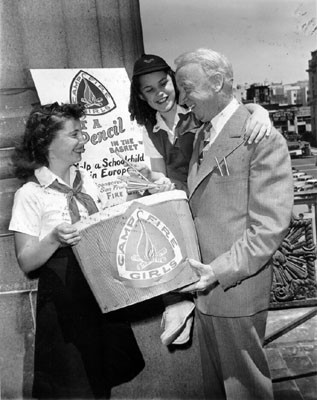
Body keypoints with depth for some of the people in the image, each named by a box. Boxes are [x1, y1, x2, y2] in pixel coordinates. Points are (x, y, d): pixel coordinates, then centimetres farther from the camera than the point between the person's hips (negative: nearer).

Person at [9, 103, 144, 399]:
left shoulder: (86, 182, 6)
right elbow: (26, 262, -11)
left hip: (101, 293, 5)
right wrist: (55, 239, -29)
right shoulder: (30, 194, -10)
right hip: (64, 301, -5)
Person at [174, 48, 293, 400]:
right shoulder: (202, 135, 13)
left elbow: (270, 226, -19)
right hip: (204, 287, 8)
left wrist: (221, 270, -22)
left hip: (236, 289, -7)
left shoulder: (263, 139, -15)